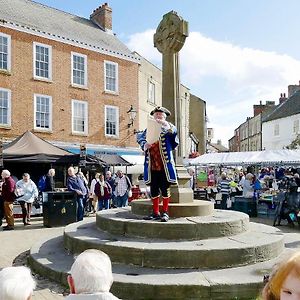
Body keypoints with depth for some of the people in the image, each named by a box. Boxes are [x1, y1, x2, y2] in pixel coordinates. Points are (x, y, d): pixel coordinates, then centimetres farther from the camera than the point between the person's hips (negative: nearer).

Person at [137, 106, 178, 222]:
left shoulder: (168, 127, 5)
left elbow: (174, 131, -16)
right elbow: (140, 138, 5)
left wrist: (165, 124, -36)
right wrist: (144, 144, -17)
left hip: (164, 165, -4)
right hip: (152, 166, 4)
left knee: (165, 189, 1)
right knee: (154, 190, 9)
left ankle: (165, 212, 10)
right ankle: (155, 213, 19)